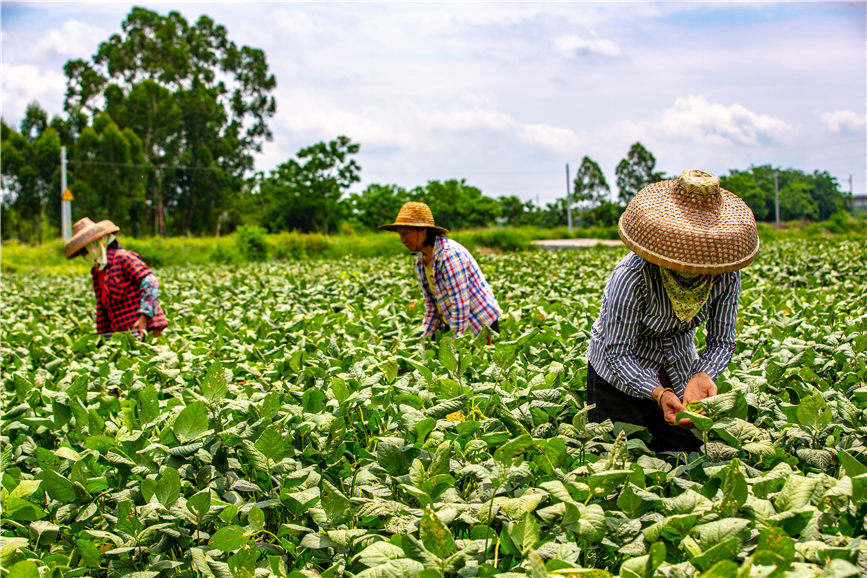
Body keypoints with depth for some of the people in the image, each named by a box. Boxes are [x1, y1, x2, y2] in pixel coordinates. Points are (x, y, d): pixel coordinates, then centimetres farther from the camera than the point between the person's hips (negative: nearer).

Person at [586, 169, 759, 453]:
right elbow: (618, 353, -29)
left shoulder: (726, 275, -20)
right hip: (619, 377, -4)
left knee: (688, 452, 11)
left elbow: (721, 341, -12)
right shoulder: (631, 276, -34)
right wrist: (659, 394, -44)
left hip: (679, 373, 4)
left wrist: (702, 376, -35)